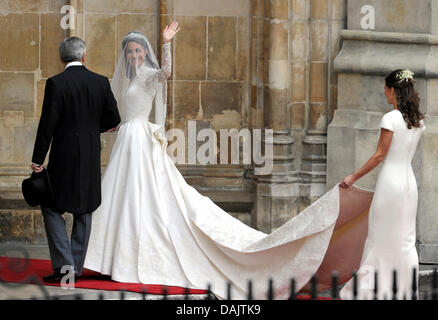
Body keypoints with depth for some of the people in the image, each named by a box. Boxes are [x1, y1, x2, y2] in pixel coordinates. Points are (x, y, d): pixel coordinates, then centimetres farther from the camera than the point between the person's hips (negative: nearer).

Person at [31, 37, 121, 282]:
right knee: (84, 211, 12)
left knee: (52, 208, 6)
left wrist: (38, 160, -7)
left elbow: (47, 124, -13)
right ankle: (77, 267, 14)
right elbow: (114, 118, 5)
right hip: (92, 156, 4)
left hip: (64, 156, -4)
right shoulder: (101, 82, 1)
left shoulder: (56, 83, -11)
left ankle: (64, 263, -5)